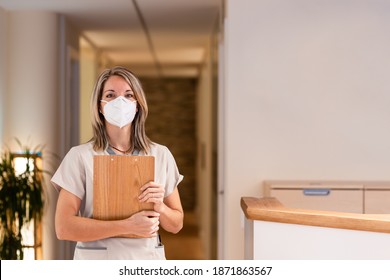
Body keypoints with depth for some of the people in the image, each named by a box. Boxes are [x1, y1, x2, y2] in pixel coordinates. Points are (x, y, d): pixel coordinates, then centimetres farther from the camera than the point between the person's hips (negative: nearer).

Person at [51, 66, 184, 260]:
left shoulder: (161, 155, 3)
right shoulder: (80, 156, -4)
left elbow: (176, 225, 8)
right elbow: (63, 228, -11)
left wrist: (159, 207, -12)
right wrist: (128, 226, -17)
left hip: (148, 258, 2)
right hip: (97, 258, -2)